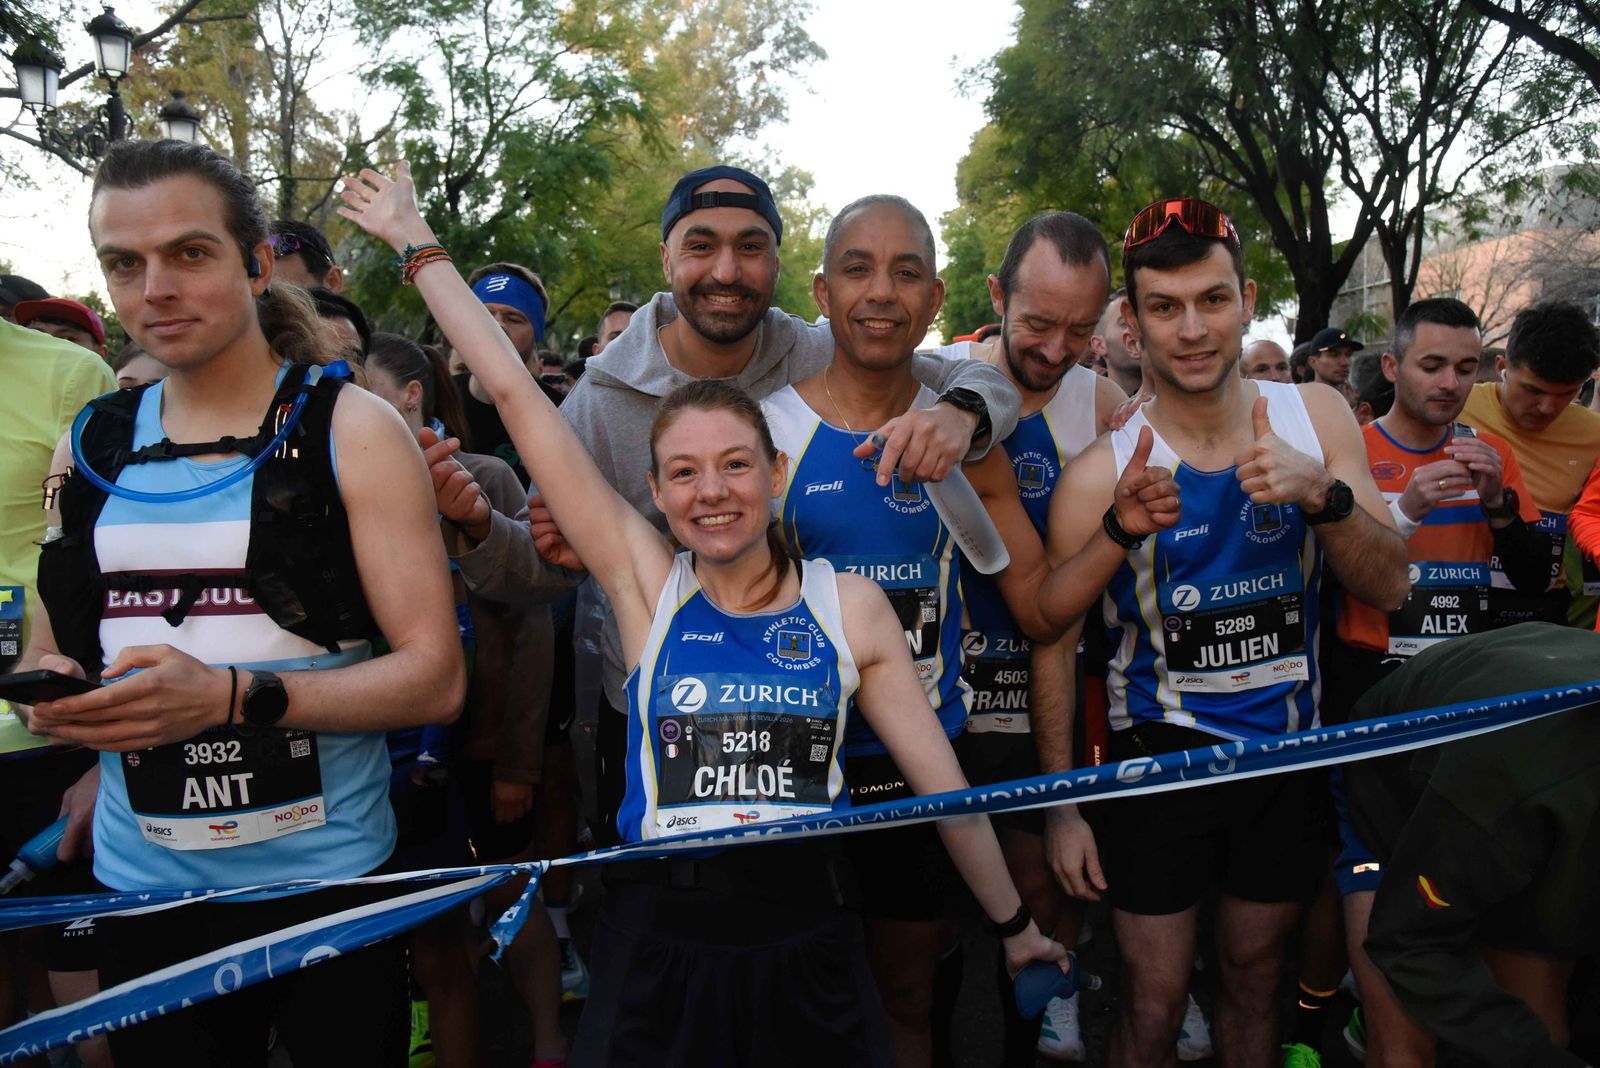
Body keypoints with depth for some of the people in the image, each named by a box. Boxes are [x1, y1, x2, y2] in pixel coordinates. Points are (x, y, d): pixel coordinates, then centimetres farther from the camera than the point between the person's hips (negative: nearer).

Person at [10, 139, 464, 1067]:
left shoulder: (353, 429, -8)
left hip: (328, 882, -3)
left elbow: (435, 678, -13)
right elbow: (51, 647, 17)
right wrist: (46, 686, -7)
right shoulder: (89, 449, 6)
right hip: (139, 890, 4)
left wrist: (232, 697, -25)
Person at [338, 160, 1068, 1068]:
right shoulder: (647, 584, -4)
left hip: (806, 950, 1)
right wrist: (415, 241, 0)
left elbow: (943, 784, 5)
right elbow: (515, 393, -4)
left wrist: (1014, 924, 13)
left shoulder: (851, 605, -3)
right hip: (660, 945, 0)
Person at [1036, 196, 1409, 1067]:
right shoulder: (1104, 471, -15)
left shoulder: (1316, 416, -5)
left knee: (1254, 979, 21)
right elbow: (1043, 633, -14)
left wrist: (1324, 496, -24)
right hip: (1160, 758, -3)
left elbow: (1389, 589, -6)